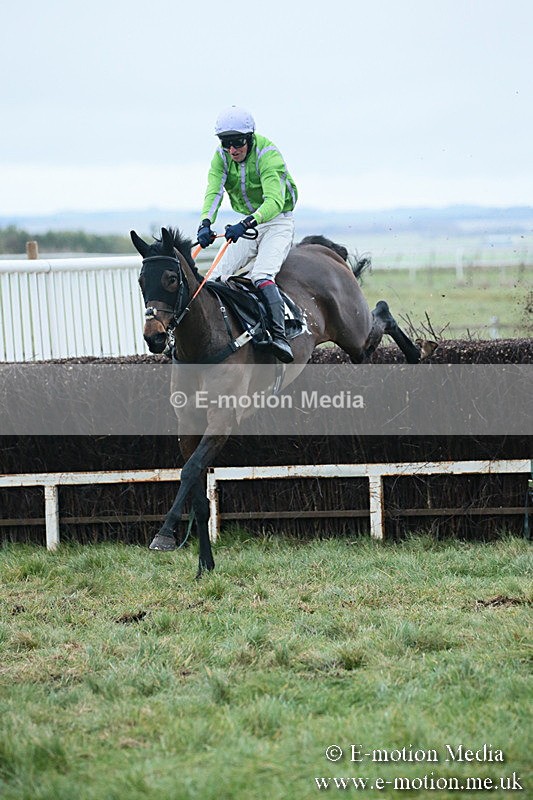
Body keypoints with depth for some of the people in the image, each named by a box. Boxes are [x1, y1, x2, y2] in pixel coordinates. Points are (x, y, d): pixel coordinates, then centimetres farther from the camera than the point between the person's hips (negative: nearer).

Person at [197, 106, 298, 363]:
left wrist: (246, 224, -51)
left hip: (277, 222, -6)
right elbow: (213, 192, -19)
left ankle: (279, 336, -39)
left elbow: (274, 201, -35)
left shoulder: (267, 154, -23)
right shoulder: (221, 157, -6)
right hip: (247, 224, 6)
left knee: (261, 276, -29)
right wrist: (206, 223, -40)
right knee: (217, 275, -10)